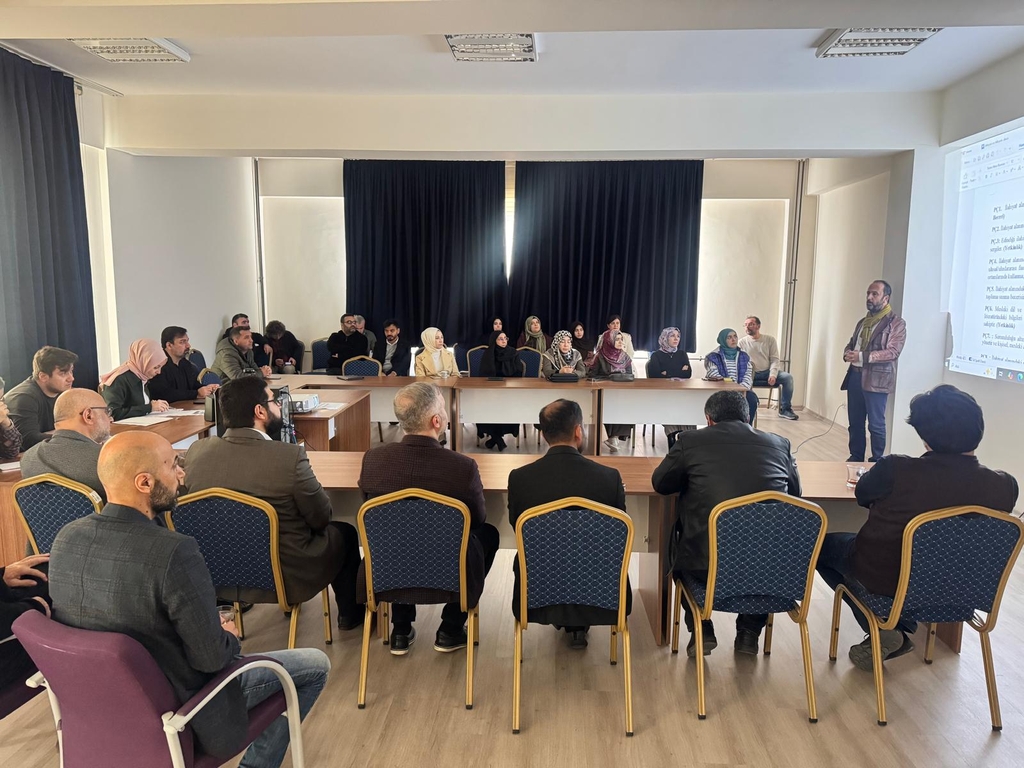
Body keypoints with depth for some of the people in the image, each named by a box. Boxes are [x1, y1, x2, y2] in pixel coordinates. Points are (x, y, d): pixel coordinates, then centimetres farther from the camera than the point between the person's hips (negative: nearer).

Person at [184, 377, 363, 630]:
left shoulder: (196, 450, -12)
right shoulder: (289, 456, -27)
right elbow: (322, 517, -14)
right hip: (285, 578, -5)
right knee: (344, 533, 22)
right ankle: (350, 613, 39)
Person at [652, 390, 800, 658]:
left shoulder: (691, 440, 1)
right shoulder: (779, 444, 7)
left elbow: (660, 483, 14)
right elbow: (795, 491, 21)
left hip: (706, 564, -2)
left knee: (680, 544, 31)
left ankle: (701, 631, 26)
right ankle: (749, 632, 33)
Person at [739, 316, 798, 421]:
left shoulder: (770, 339, 5)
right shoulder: (742, 342, 4)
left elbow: (775, 360, 0)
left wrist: (773, 375, -17)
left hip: (767, 373, 1)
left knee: (788, 377, -24)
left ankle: (785, 409, -12)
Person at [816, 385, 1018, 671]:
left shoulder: (895, 470, -30)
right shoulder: (1004, 486, -21)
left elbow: (862, 495, -7)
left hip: (882, 577, -4)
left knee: (823, 544, 23)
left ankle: (882, 630, 12)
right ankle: (902, 629, 28)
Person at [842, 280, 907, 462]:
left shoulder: (896, 323, -5)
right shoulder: (863, 322, 19)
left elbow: (893, 352, -15)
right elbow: (851, 343, 23)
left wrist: (861, 356, -21)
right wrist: (847, 353, -2)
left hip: (876, 378, -7)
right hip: (855, 375, 7)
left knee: (876, 424, -2)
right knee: (855, 422, 11)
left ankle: (877, 462, 8)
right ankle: (855, 458, 21)